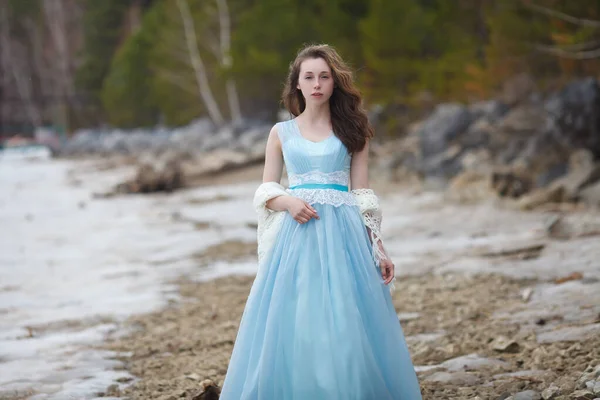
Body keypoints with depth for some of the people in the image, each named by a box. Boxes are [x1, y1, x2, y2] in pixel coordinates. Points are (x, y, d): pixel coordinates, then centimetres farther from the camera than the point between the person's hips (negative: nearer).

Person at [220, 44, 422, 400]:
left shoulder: (352, 130, 9)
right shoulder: (281, 133, 11)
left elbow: (363, 194, 6)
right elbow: (266, 192, 10)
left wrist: (379, 249, -2)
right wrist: (288, 201, -13)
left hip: (343, 235, -1)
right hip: (296, 235, 1)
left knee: (345, 326, -5)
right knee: (292, 327, -4)